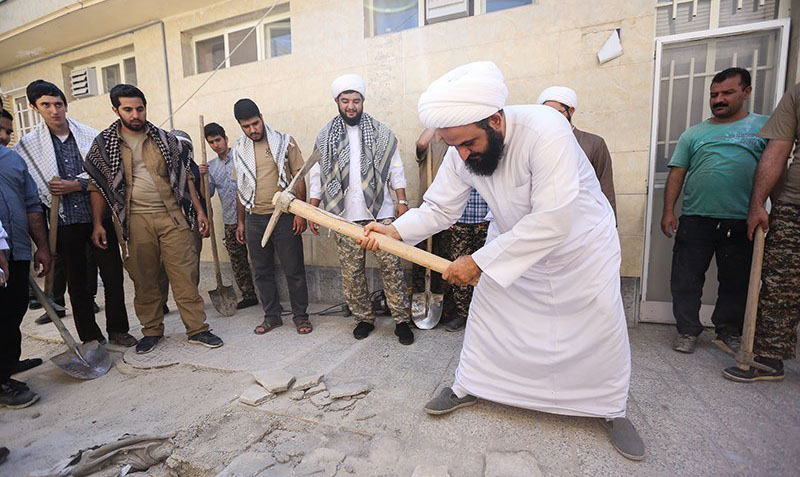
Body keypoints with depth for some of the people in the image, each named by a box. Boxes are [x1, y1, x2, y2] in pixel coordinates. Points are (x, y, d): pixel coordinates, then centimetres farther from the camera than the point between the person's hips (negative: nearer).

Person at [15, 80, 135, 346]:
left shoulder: (90, 136, 2)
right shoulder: (28, 145, 3)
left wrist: (77, 185, -11)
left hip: (98, 216, 0)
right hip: (65, 223, 1)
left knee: (113, 274, 3)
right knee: (77, 282, 10)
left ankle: (117, 330, 19)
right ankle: (90, 336, 24)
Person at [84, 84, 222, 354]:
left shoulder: (164, 139, 9)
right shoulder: (103, 145, 6)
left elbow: (184, 177, 10)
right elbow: (97, 186, 9)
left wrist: (198, 210, 4)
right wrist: (97, 224, 1)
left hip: (173, 215, 0)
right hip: (135, 221, 0)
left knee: (185, 274, -2)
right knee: (143, 280, 7)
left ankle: (197, 329, 7)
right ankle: (152, 331, 24)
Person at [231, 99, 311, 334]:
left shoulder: (285, 142, 0)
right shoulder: (239, 150, 11)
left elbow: (299, 178, -2)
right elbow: (240, 188, 16)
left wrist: (300, 212, -10)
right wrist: (240, 222, 14)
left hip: (284, 216, -4)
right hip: (254, 219, 4)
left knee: (294, 269, 0)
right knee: (262, 272, 10)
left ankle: (300, 316, 14)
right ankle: (272, 316, 24)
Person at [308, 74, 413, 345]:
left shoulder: (380, 132, 7)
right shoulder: (325, 136, 10)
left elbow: (395, 169, 7)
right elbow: (317, 176, 11)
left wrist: (402, 201, -1)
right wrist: (312, 211, 5)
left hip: (381, 212, -1)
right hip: (344, 216, 2)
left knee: (391, 266, -2)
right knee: (351, 271, 6)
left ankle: (402, 320, 10)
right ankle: (364, 319, 22)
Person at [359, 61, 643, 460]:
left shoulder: (544, 130, -37)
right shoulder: (461, 153, -18)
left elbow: (552, 221, -40)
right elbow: (439, 209, -12)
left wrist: (479, 262, -36)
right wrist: (395, 230, -30)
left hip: (581, 239, -3)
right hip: (513, 240, 4)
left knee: (602, 328, 3)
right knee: (485, 310, 5)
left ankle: (611, 409, 31)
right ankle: (469, 387, 28)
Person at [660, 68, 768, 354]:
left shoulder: (764, 126, 9)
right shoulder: (694, 134, 11)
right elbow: (676, 174, 7)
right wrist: (668, 211, -2)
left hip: (742, 222, 0)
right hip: (695, 220, 0)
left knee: (736, 282, 12)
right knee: (686, 280, 2)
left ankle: (729, 331, 30)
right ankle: (687, 331, 16)